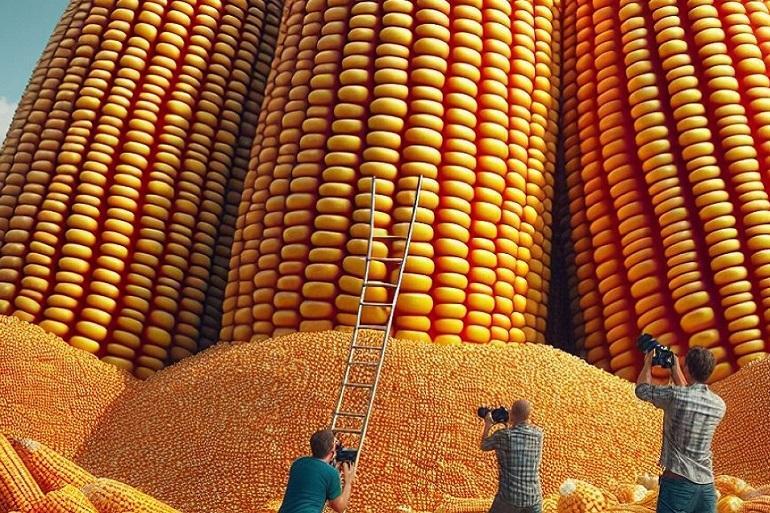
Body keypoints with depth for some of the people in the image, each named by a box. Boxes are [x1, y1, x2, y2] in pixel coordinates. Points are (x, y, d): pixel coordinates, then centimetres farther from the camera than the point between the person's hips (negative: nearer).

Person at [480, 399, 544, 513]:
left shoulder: (502, 435, -12)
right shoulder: (539, 434, -4)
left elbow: (483, 446, 9)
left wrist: (487, 425, 22)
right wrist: (510, 423, 26)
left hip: (509, 497, -2)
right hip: (534, 498, 2)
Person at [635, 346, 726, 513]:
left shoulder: (675, 395, -14)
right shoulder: (719, 405, 4)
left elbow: (642, 389, 4)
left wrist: (648, 362, 18)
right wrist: (676, 371, 29)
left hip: (678, 482, -5)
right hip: (707, 484, 5)